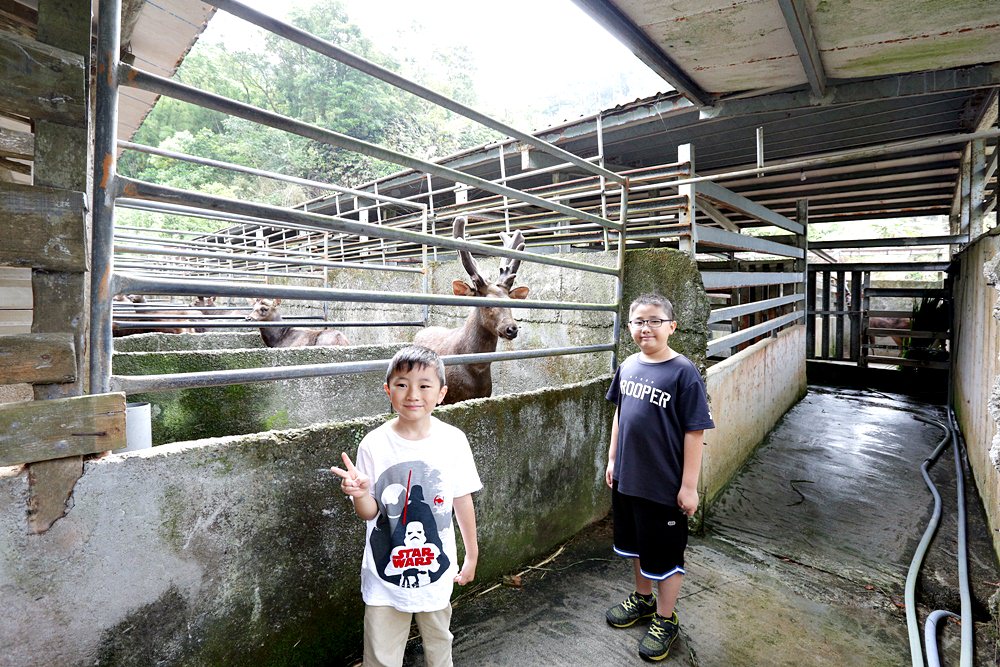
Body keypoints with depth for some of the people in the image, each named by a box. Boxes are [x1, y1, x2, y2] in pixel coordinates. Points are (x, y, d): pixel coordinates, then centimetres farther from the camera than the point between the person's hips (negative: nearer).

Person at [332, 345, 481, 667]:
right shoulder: (374, 444, -14)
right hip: (385, 571, -1)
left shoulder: (453, 440, -12)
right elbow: (369, 512, -6)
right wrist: (359, 494, -28)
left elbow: (463, 500, -1)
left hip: (436, 567, 1)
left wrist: (472, 555, 7)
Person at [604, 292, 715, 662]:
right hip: (627, 478, 6)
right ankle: (642, 598, 47)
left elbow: (695, 432, -16)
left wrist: (689, 485, -14)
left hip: (664, 486, -6)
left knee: (665, 554, 13)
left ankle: (665, 619, 36)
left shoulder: (684, 372, -17)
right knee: (636, 544, 24)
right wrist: (612, 458, 12)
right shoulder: (628, 366, 0)